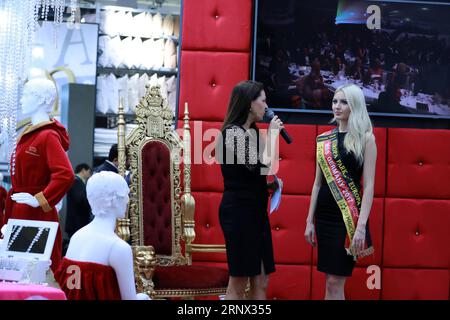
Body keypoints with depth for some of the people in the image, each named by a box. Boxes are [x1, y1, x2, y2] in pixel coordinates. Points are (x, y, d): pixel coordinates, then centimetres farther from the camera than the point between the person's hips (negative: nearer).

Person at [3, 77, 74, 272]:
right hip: (19, 215, 9)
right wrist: (7, 221, 18)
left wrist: (39, 200, -23)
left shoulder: (48, 136, -13)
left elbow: (65, 176, -26)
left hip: (37, 215, -9)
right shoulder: (27, 134, 15)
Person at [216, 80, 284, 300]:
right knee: (238, 283, -5)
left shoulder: (252, 132, 14)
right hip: (239, 210, -9)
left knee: (260, 283, 7)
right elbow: (263, 165, -22)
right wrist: (273, 133, -10)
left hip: (255, 210, 9)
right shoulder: (232, 132, -12)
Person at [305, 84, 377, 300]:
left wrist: (362, 225, -18)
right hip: (324, 215, 5)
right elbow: (318, 183, 13)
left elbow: (369, 185, -9)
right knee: (331, 281, 7)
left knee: (335, 282, -7)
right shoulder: (324, 139, 9)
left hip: (348, 215, -5)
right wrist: (310, 221, 10)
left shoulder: (365, 138, -5)